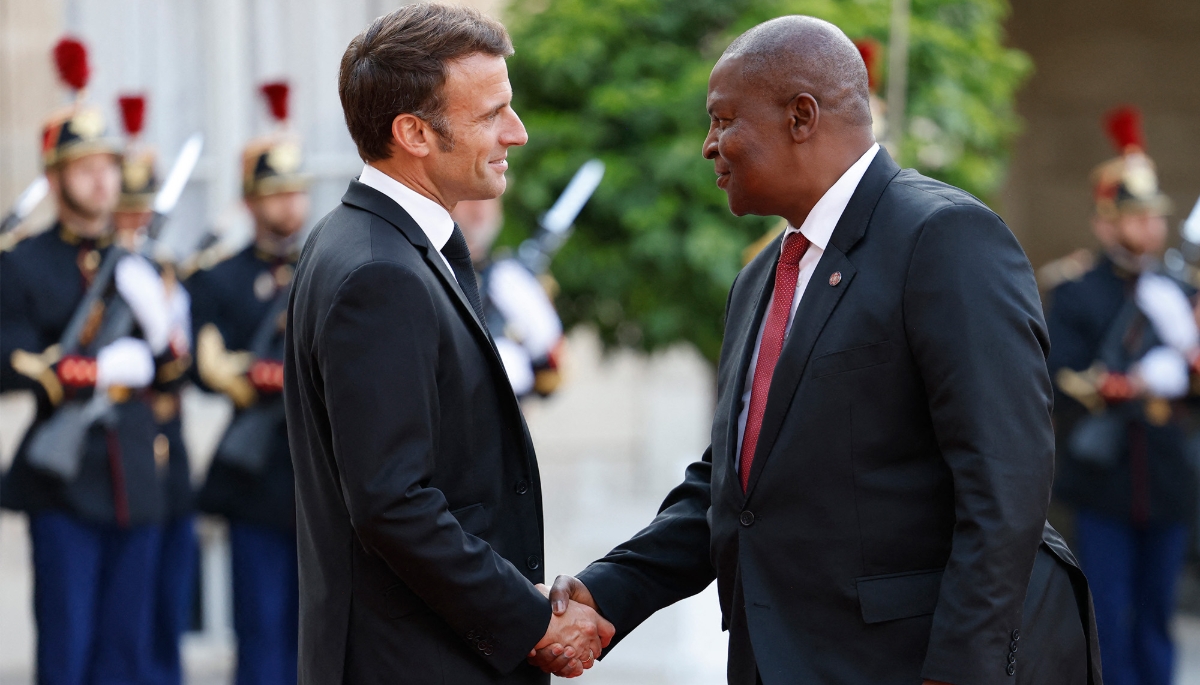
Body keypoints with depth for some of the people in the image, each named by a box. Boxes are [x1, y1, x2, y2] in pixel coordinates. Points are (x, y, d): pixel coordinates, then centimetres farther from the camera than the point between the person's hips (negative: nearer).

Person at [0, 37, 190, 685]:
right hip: (65, 482, -5)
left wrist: (160, 323, -11)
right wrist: (106, 368, -15)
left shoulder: (137, 267, 16)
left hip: (136, 482, 5)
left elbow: (171, 371, 9)